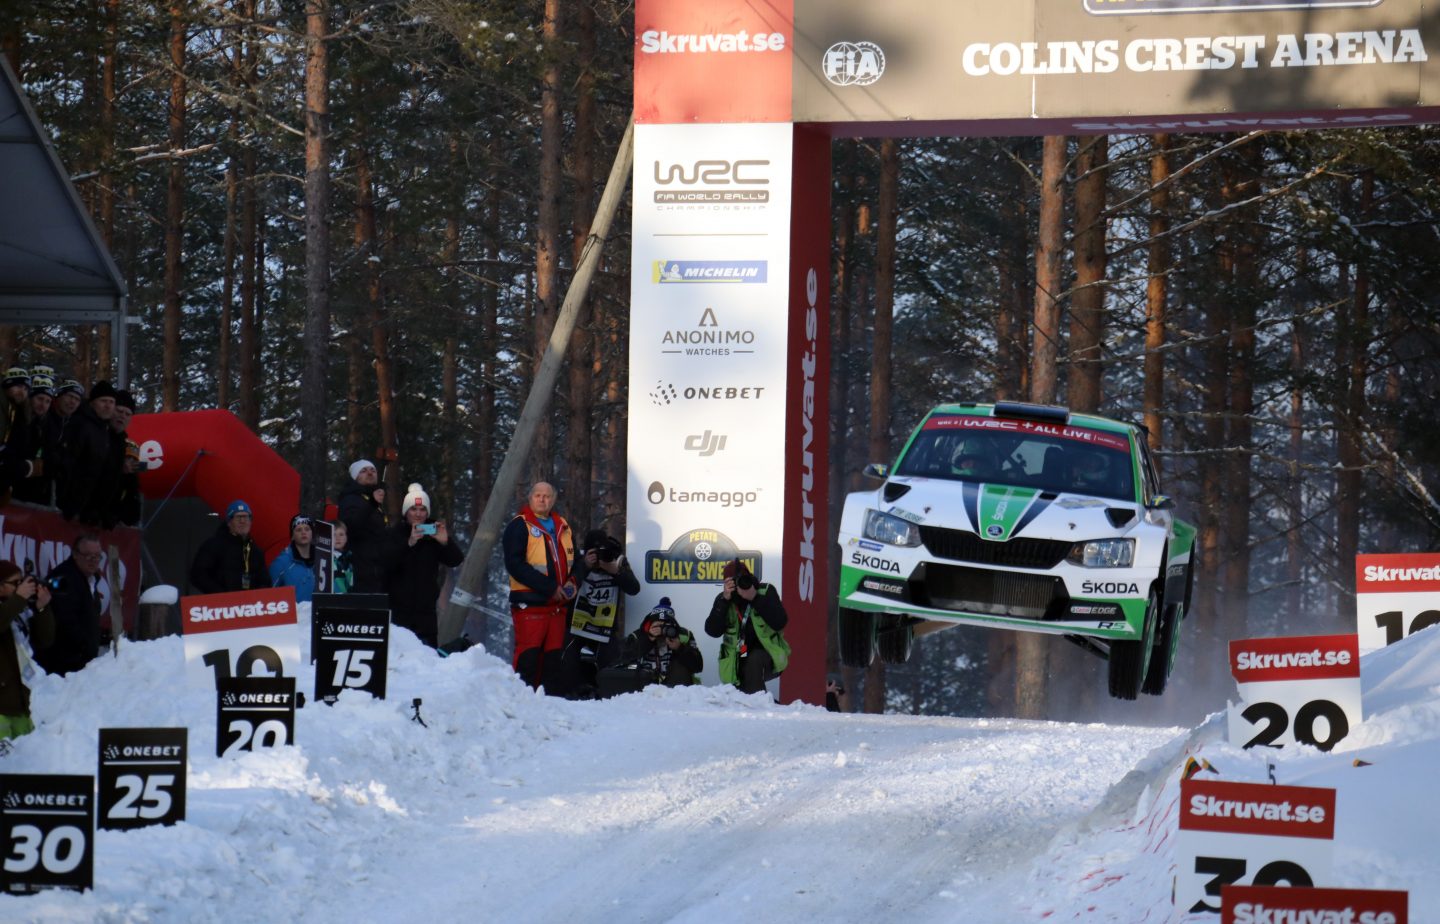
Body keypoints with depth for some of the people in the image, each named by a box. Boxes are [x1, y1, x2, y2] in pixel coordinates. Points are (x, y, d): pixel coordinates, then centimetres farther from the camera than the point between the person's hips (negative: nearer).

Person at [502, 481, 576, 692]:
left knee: (554, 657, 9)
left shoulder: (563, 527, 16)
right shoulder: (519, 526, -4)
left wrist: (572, 583, 3)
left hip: (557, 604, 6)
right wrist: (549, 587, -17)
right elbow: (515, 565, -14)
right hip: (529, 603, -6)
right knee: (528, 657, -11)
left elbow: (575, 561, 26)